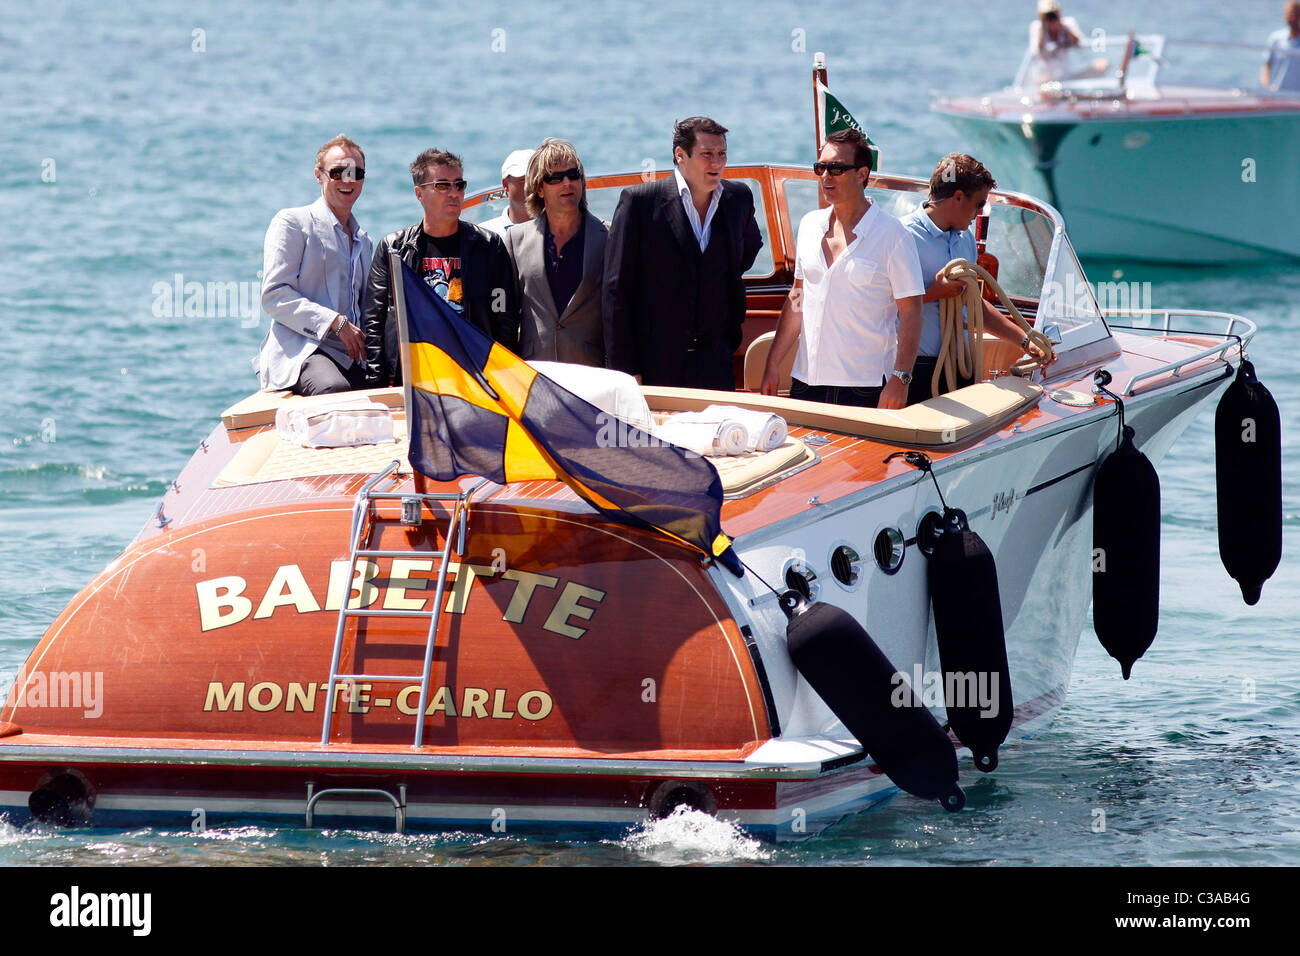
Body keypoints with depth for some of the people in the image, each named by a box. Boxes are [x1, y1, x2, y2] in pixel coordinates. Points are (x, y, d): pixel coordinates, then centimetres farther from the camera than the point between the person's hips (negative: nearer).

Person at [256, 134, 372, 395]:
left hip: (348, 358, 6)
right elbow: (274, 296, -6)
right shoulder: (291, 222, 5)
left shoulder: (363, 241, 28)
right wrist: (335, 322, -15)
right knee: (334, 388, -38)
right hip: (300, 350, -6)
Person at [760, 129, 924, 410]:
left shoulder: (891, 234, -6)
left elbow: (910, 312, -8)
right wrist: (772, 365, 13)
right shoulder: (810, 226, 11)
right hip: (806, 381, 5)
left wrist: (900, 379, -17)